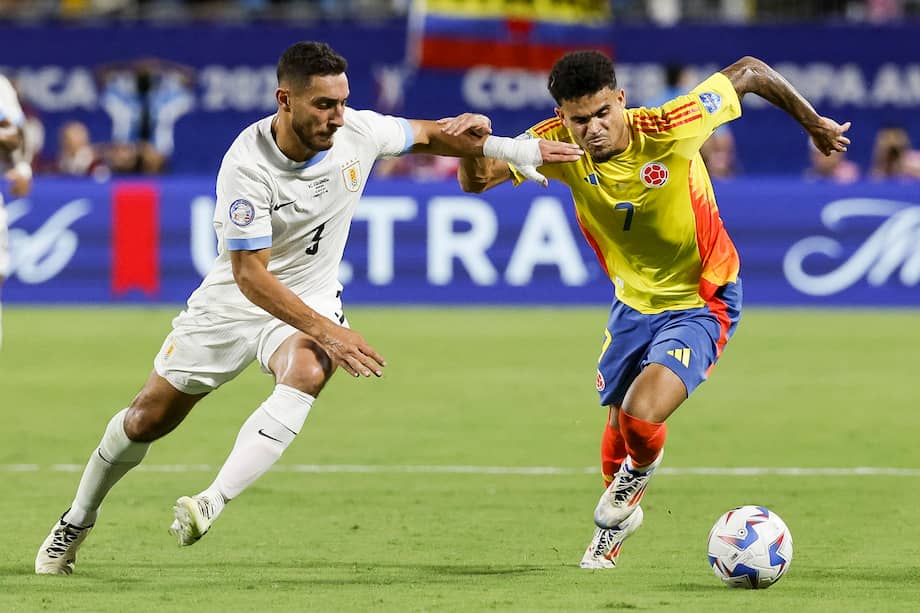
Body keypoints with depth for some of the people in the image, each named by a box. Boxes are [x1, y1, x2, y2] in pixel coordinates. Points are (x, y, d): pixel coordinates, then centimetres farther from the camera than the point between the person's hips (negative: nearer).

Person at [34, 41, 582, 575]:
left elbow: (426, 136, 5)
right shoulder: (246, 165, -29)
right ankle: (78, 520, 32)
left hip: (311, 299, 2)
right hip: (233, 303, -2)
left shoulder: (358, 132, -16)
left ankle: (212, 502, -38)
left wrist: (516, 149, 3)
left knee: (306, 374, -33)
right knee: (148, 419, 6)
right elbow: (249, 273, -28)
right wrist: (323, 331, -35)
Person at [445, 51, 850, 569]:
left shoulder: (670, 128, -28)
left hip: (702, 304, -5)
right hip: (634, 305, 5)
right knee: (617, 440, 13)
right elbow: (477, 180, -21)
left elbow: (749, 72, -15)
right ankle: (615, 525, 48)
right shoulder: (558, 144, -18)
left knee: (642, 420, -23)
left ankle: (642, 469, 16)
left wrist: (815, 124, 0)